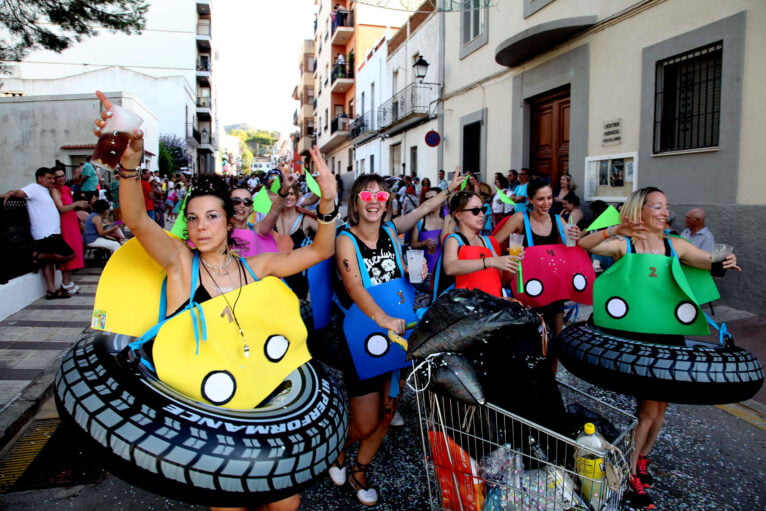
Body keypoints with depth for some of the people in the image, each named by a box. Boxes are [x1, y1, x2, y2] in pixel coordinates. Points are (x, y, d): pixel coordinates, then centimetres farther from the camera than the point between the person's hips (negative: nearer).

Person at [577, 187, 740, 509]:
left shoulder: (675, 246, 5)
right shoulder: (622, 245, -7)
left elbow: (711, 263, 2)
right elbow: (581, 246, -19)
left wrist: (726, 264, -19)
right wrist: (614, 230, -30)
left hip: (668, 336, 5)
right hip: (633, 336, -5)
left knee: (659, 407, 13)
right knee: (649, 408, -4)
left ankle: (641, 459, 37)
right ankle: (628, 474, 14)